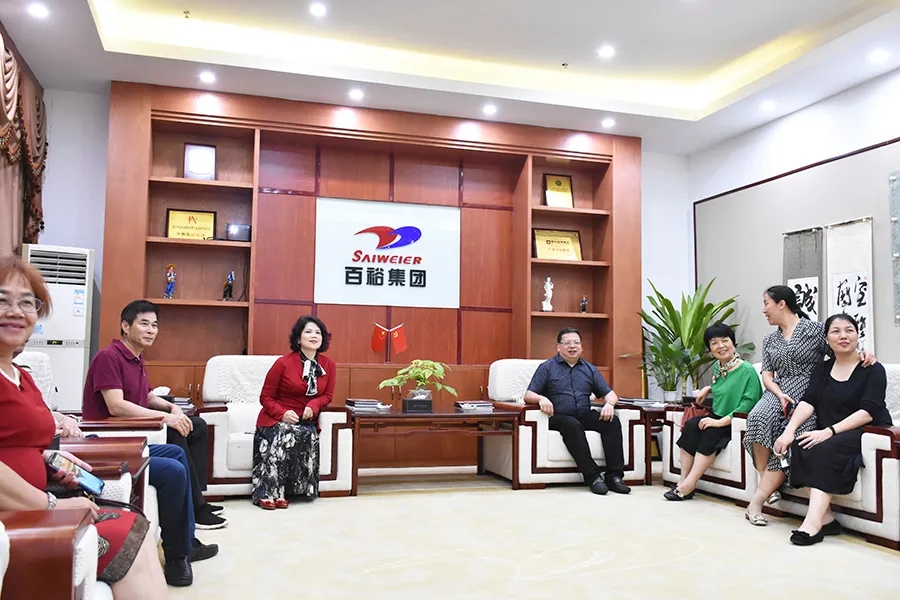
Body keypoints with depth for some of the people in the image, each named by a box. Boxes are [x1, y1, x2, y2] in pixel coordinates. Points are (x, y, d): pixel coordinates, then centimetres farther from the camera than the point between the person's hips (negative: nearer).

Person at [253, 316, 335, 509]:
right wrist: (282, 413, -22)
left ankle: (287, 491, -23)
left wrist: (313, 406, -15)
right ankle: (268, 492, -28)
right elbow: (266, 397, -3)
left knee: (308, 436, -32)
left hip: (305, 421, 3)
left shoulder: (329, 365, 3)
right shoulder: (283, 363, -8)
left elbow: (327, 395, 9)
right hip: (275, 419, -3)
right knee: (283, 435, -36)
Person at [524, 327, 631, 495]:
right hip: (559, 417, -4)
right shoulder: (547, 367, 8)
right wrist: (541, 398, -24)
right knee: (572, 425, -37)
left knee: (613, 422, -24)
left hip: (585, 416, 4)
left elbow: (609, 393, 14)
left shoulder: (589, 369, 19)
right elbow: (528, 395, 0)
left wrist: (609, 404, -10)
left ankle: (614, 475, -25)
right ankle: (593, 475, -35)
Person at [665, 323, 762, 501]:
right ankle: (683, 482, -22)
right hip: (718, 418, 7)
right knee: (690, 426, -20)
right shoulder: (717, 367, 11)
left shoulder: (747, 370, -14)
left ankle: (689, 485, -26)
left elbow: (749, 403, -22)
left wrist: (721, 422, -26)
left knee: (711, 433, -32)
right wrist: (709, 388, 13)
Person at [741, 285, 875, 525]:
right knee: (758, 418, -32)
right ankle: (767, 484, -19)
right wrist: (780, 395, -10)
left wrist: (862, 354, -19)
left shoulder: (816, 329, 3)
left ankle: (757, 500, -23)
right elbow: (767, 376, 10)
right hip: (778, 393, 3)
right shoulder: (769, 340, 17)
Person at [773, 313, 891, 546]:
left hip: (868, 432, -5)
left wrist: (830, 431, -26)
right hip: (828, 433, 5)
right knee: (799, 446, -24)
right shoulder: (822, 370, 14)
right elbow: (808, 402, 0)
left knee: (825, 449, -32)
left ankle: (813, 522, -36)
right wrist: (789, 430, -18)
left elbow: (868, 412, -15)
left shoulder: (873, 370, -2)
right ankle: (826, 518, -23)